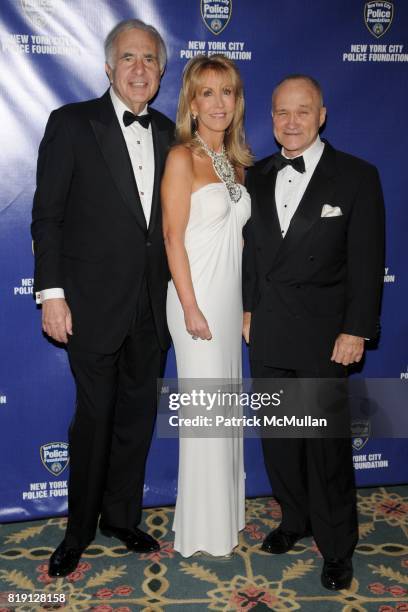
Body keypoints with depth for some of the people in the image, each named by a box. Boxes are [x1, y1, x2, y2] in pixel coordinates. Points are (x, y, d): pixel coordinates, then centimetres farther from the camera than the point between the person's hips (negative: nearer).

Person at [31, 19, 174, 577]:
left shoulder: (168, 133, 9)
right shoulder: (72, 123, -4)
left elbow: (167, 218, 11)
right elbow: (47, 215, -7)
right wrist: (51, 293, -12)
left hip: (152, 306, 5)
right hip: (95, 303, -4)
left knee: (138, 416, 14)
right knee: (94, 419, 7)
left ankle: (122, 517, 34)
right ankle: (80, 530, 28)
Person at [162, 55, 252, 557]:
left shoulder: (235, 161, 11)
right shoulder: (182, 158, -10)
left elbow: (236, 235, 13)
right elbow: (173, 237, -14)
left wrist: (245, 303, 11)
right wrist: (191, 308, -17)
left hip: (232, 296, 7)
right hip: (197, 296, -7)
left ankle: (227, 510, 33)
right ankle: (204, 529, 19)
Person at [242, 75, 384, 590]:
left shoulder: (357, 176, -5)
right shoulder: (258, 176, 8)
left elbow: (367, 261, -8)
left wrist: (356, 331, -12)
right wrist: (249, 309, 10)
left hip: (324, 334, -4)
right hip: (267, 333, 5)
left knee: (327, 442, 4)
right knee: (277, 434, 14)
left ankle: (337, 546, 23)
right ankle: (295, 517, 36)